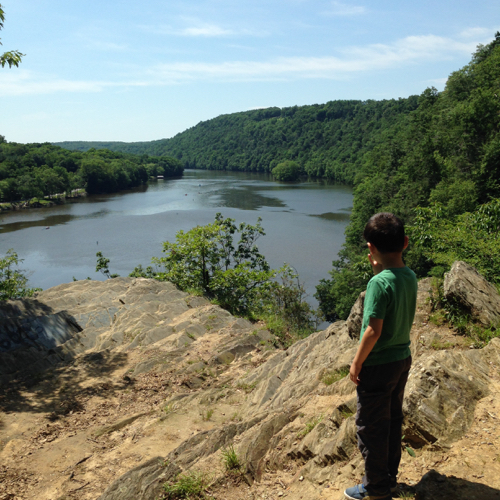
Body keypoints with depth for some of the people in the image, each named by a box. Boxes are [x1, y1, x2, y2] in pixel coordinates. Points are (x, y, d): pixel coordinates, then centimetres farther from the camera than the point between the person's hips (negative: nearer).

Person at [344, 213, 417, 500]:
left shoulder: (379, 282, -25)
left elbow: (374, 330, -25)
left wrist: (357, 363, -12)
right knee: (393, 421, 21)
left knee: (371, 427, 9)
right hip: (402, 359, 8)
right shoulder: (410, 277, -2)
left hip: (378, 365, -8)